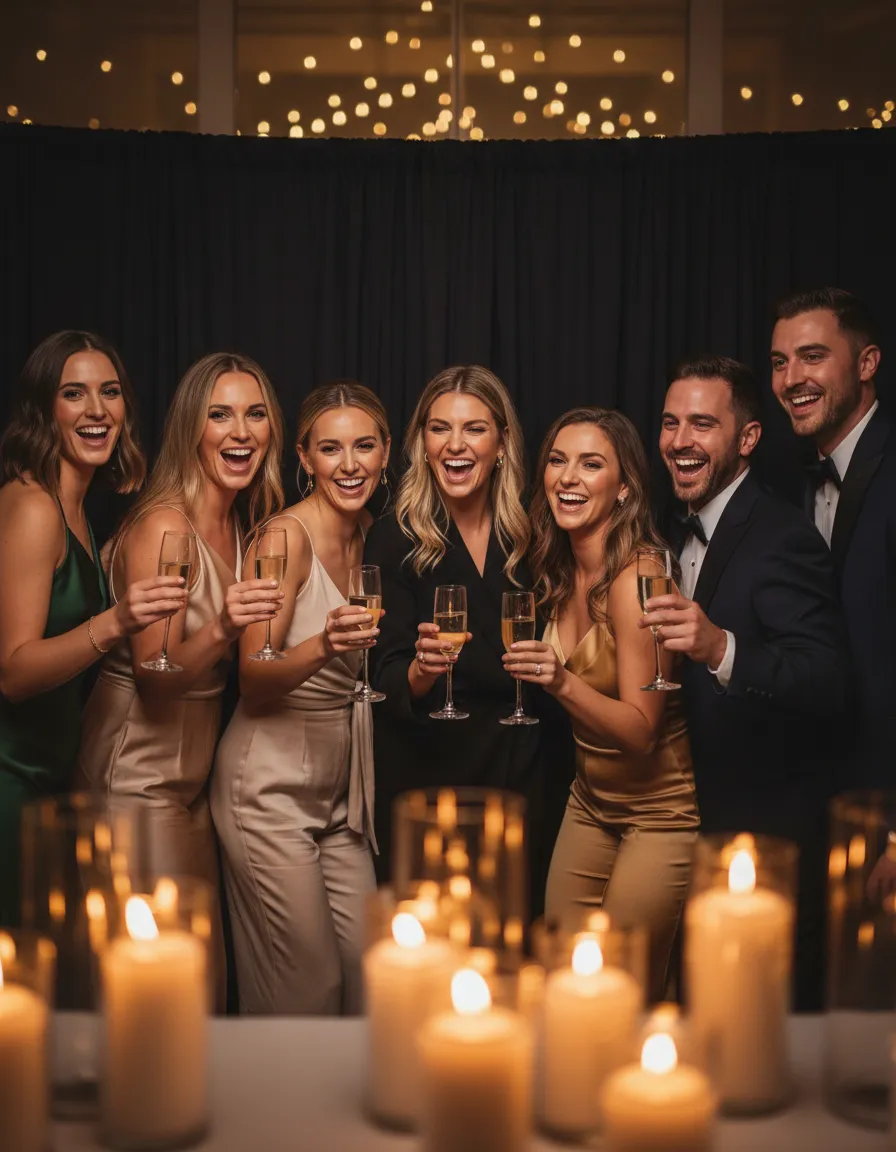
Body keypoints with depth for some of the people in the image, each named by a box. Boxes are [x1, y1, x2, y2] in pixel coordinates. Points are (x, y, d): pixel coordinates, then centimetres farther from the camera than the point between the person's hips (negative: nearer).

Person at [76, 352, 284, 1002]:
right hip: (138, 779, -8)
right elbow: (155, 677, -20)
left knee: (207, 980, 12)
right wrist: (220, 631, -36)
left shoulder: (238, 528, 6)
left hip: (191, 778, 8)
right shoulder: (163, 526, -17)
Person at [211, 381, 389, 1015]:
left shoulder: (371, 536, 7)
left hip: (340, 789, 7)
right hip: (272, 788, -6)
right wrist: (322, 646, -34)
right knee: (308, 986, -2)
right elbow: (253, 679, -18)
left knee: (366, 971, 6)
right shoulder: (286, 535, -13)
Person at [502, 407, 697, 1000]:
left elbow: (641, 731, -25)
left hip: (662, 810, -7)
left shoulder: (635, 576, -22)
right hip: (591, 801, 7)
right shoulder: (559, 573, 1)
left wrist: (563, 683, -38)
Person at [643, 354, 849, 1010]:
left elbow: (829, 684, -31)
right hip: (708, 823, 8)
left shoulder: (782, 538, -18)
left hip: (770, 837, -8)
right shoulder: (687, 534, 10)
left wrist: (721, 648, -44)